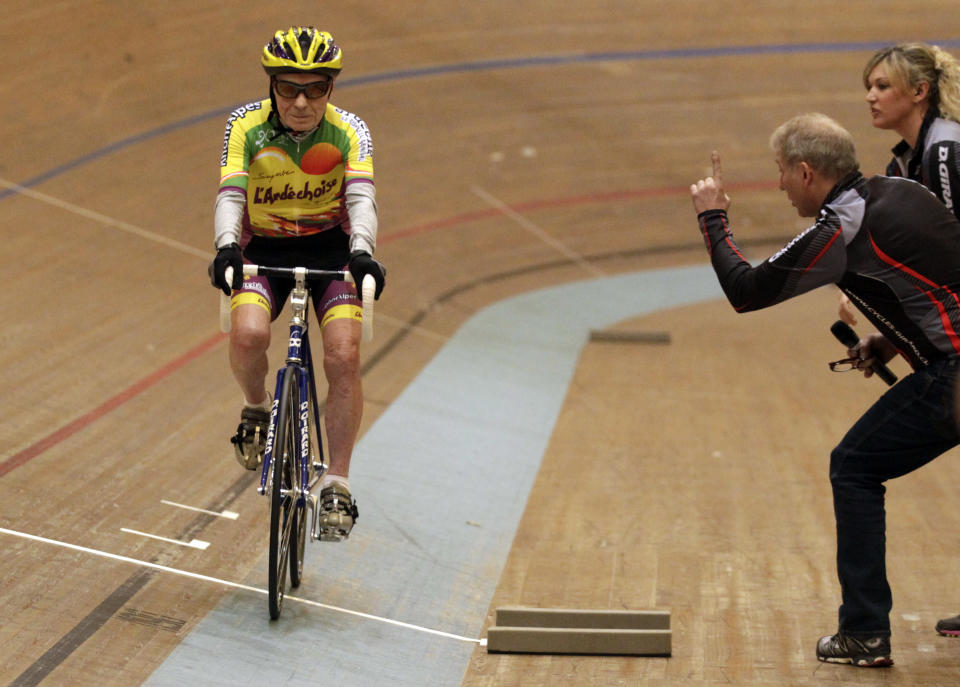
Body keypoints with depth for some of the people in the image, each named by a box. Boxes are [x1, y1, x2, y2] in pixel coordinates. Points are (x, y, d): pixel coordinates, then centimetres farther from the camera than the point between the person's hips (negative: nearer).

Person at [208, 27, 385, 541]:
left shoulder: (348, 132, -16)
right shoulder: (247, 126, -16)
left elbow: (361, 197, -29)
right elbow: (230, 192, -27)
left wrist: (362, 250, -49)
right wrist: (226, 246, -47)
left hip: (330, 248, 0)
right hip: (263, 250, 0)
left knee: (343, 358, -18)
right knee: (248, 334, -29)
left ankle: (336, 484, -6)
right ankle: (257, 409, 4)